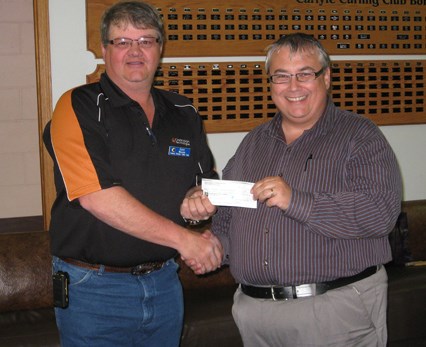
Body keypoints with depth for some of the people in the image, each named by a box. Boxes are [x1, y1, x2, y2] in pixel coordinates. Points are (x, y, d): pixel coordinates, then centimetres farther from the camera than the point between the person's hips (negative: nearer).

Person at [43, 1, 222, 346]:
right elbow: (97, 196, -20)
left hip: (165, 283, 5)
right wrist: (183, 238, -17)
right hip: (95, 289, -5)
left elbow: (208, 177, 19)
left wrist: (198, 197, -7)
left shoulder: (183, 114, 8)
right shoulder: (79, 107, -9)